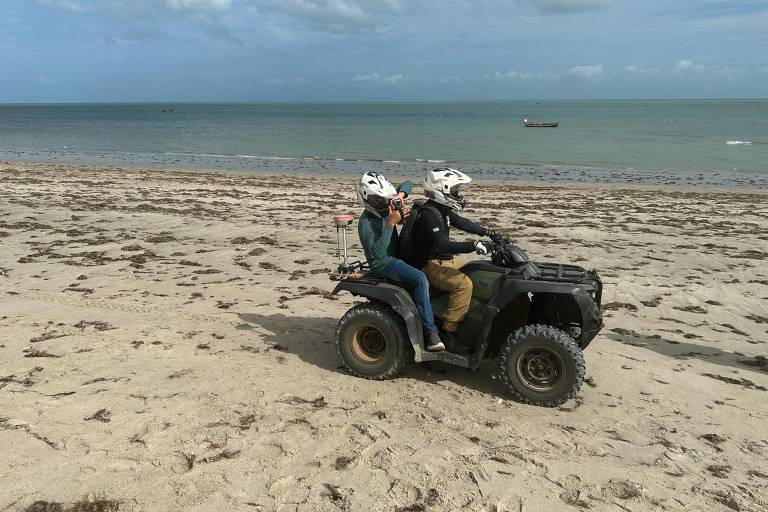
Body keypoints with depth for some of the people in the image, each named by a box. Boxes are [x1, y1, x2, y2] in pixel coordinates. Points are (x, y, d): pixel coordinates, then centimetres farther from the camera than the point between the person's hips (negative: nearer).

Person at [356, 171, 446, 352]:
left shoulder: (384, 206, 5)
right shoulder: (366, 223, -16)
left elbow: (408, 183, 13)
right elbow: (376, 253, -26)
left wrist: (400, 194, -10)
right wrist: (390, 224, -28)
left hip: (396, 256, 9)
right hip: (383, 263, -9)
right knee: (419, 278, -30)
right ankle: (431, 333, -29)